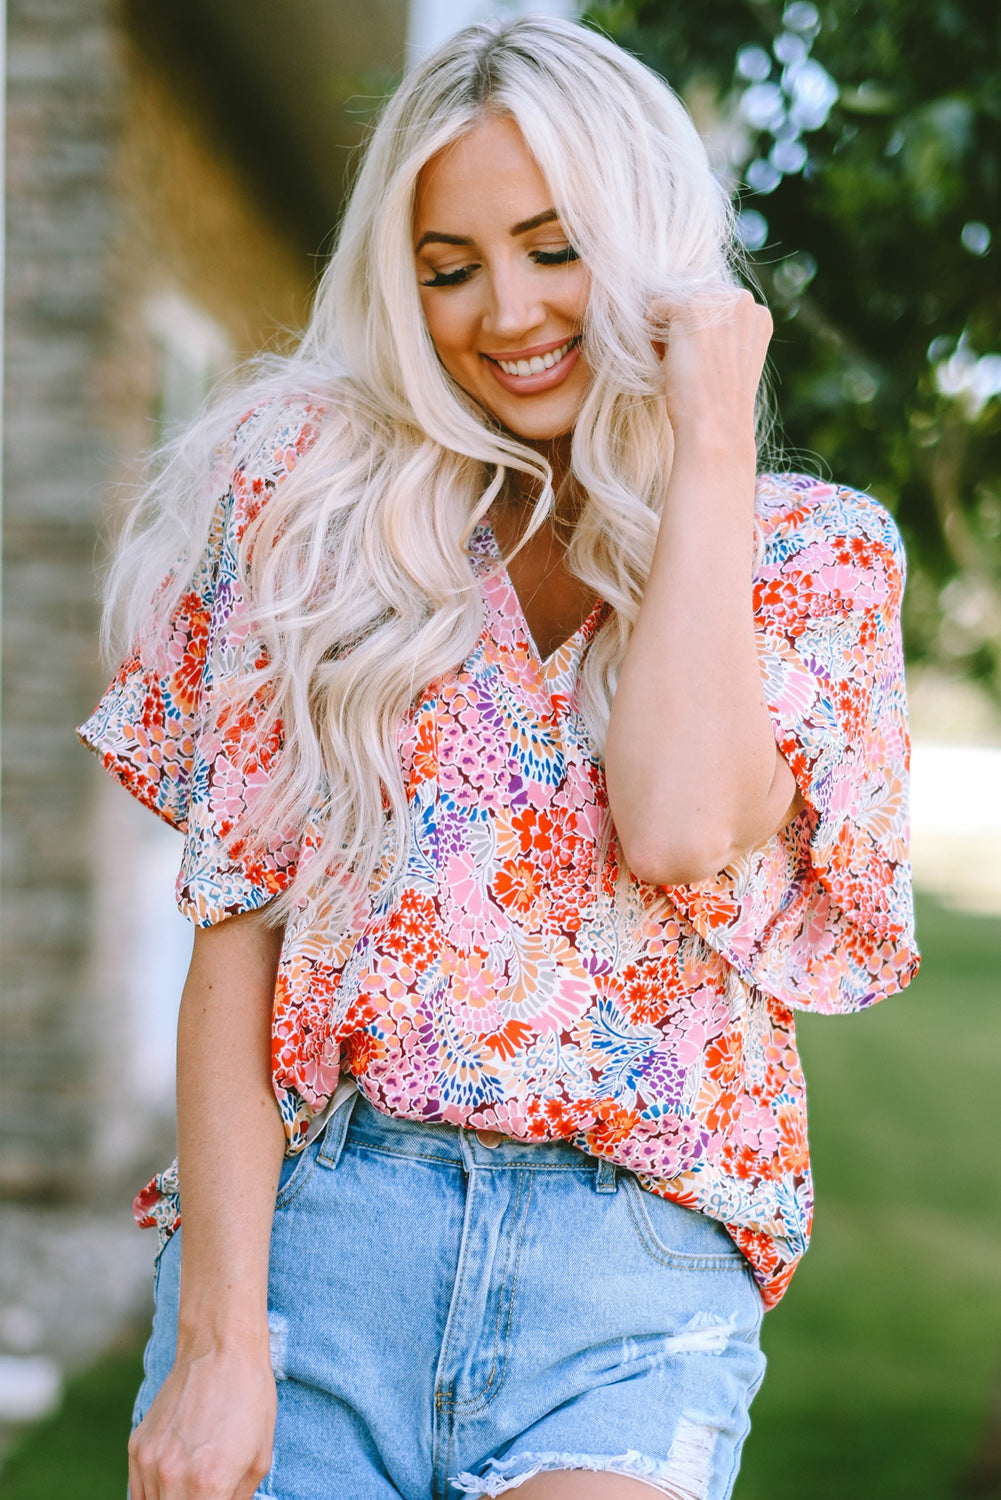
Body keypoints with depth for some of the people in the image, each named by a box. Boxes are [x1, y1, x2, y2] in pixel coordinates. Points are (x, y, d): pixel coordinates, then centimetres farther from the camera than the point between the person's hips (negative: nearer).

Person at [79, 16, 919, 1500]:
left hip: (634, 1271, 0)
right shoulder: (326, 502, 3)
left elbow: (681, 834, -16)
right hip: (312, 1224, 1)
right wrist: (216, 1337, -9)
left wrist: (709, 438, -9)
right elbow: (237, 933, -2)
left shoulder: (813, 553, 4)